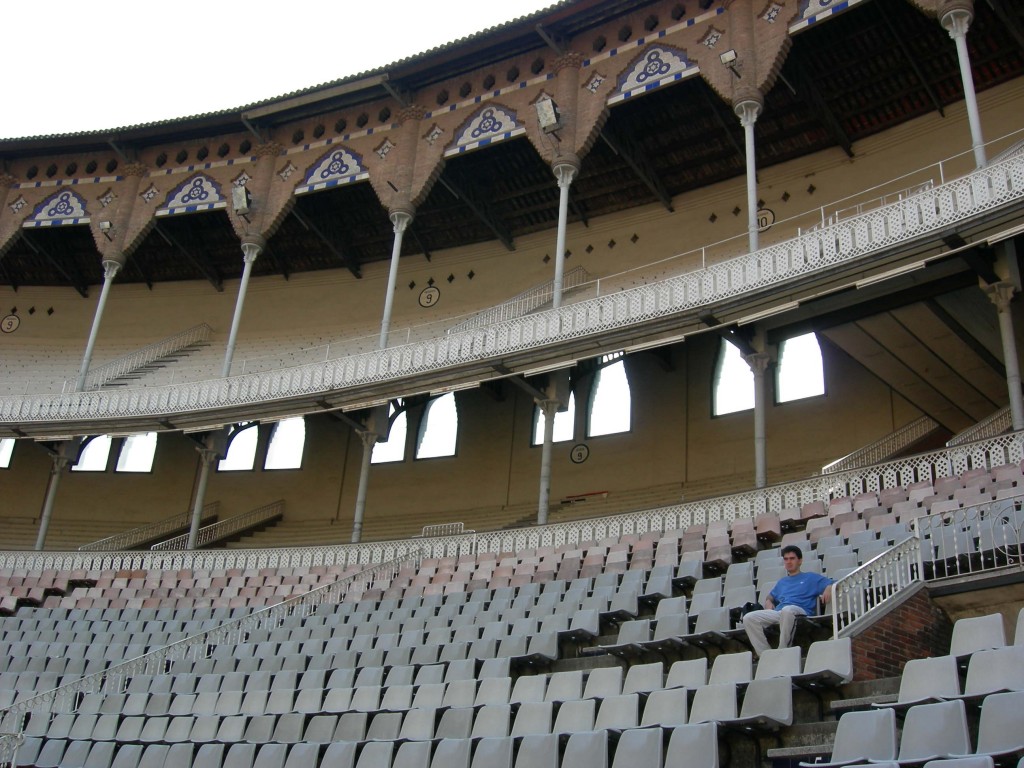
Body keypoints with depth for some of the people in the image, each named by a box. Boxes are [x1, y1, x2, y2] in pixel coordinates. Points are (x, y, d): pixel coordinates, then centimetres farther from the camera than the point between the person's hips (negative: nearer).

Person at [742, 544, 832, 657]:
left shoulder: (811, 578, 22)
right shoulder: (781, 582, 37)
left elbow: (832, 583, 14)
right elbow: (771, 596, 43)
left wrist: (828, 589, -10)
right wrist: (768, 601, 18)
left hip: (800, 611, -5)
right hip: (777, 613, 5)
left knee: (787, 610, -44)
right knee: (748, 618, -21)